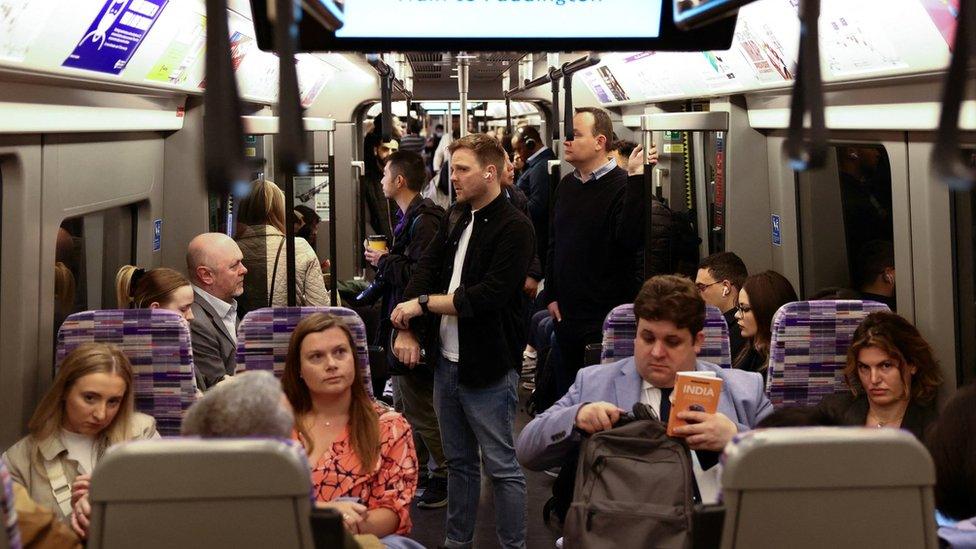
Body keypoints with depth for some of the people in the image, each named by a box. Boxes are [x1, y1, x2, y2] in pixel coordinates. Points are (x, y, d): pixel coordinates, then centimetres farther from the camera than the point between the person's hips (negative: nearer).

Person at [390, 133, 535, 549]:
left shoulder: (514, 229, -14)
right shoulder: (456, 219, 10)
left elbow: (487, 296, -22)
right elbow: (426, 269, 8)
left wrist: (423, 303, -15)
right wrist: (406, 328, -5)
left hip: (488, 366, -7)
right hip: (448, 359, 8)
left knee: (501, 465, 1)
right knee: (458, 461, 18)